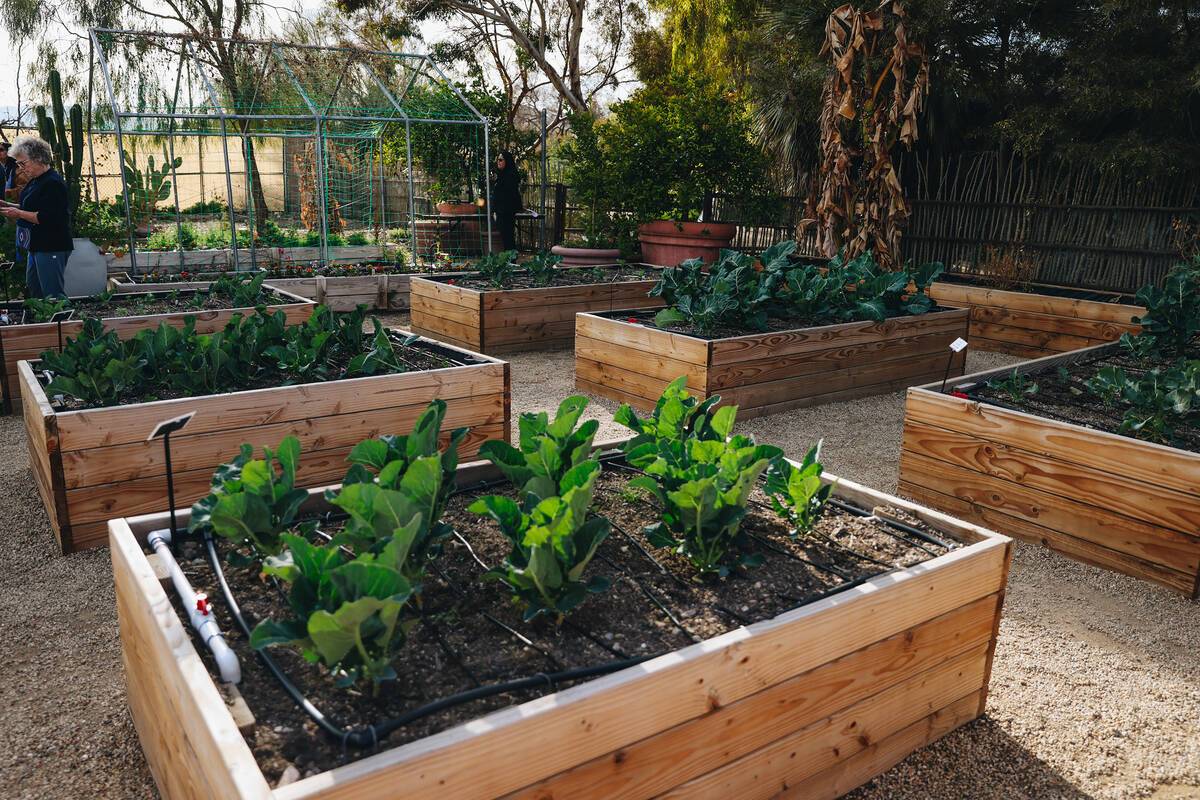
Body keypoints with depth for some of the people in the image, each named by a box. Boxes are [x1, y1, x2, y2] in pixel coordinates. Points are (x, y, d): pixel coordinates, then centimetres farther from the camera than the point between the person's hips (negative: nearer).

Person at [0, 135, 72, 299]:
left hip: (51, 247, -11)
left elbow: (46, 218, -24)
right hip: (37, 245, 11)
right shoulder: (35, 180, 14)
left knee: (53, 294, -9)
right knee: (33, 288, 17)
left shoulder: (53, 183, -18)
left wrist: (18, 213, -18)